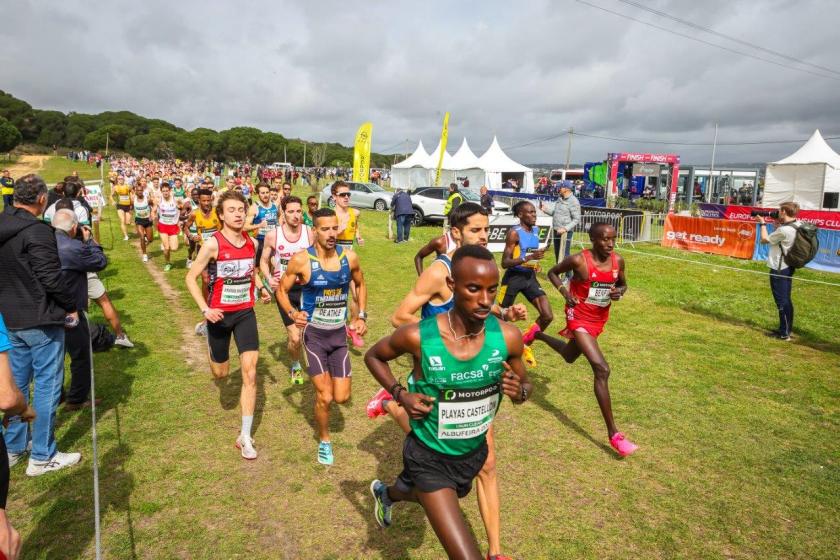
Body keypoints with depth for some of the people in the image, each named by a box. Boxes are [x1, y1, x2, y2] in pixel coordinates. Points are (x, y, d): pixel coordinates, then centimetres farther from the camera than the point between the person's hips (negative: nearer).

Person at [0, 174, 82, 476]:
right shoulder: (38, 231, -19)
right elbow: (51, 278, -22)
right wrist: (71, 306, -8)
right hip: (41, 321, -8)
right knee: (47, 386, 2)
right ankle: (42, 457, 12)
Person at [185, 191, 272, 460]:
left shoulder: (252, 243, -1)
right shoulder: (213, 244, -15)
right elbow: (191, 278, -10)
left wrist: (260, 288, 2)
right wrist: (205, 309, -21)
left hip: (246, 314, 3)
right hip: (220, 315, -2)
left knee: (250, 374, -7)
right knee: (221, 373, 14)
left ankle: (245, 436, 2)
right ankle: (214, 355, 55)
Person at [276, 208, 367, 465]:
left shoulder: (350, 257, -7)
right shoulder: (301, 260, -16)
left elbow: (360, 285, 12)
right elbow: (281, 290, -3)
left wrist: (361, 316, 4)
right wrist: (292, 313, -22)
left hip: (339, 334, 3)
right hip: (314, 334, -3)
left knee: (342, 397, 3)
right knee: (325, 397, -5)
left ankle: (321, 381, 39)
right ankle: (324, 441, 23)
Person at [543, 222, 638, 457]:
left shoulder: (618, 261, -6)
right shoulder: (578, 260, -20)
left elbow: (623, 284, 11)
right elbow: (552, 273, -4)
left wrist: (620, 291, -13)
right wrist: (565, 292, -20)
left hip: (599, 320, 7)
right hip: (579, 318, -7)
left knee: (570, 356, 29)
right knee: (602, 369, -19)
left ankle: (538, 335, 59)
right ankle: (613, 434, -11)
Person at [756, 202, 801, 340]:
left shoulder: (784, 230, -25)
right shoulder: (798, 225, 3)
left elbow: (765, 239, -10)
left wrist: (762, 224, 2)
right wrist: (778, 224, 9)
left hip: (779, 270, -9)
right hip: (788, 267, 9)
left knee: (782, 301, -1)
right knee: (786, 300, 17)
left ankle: (784, 333, 5)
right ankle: (785, 329, 27)